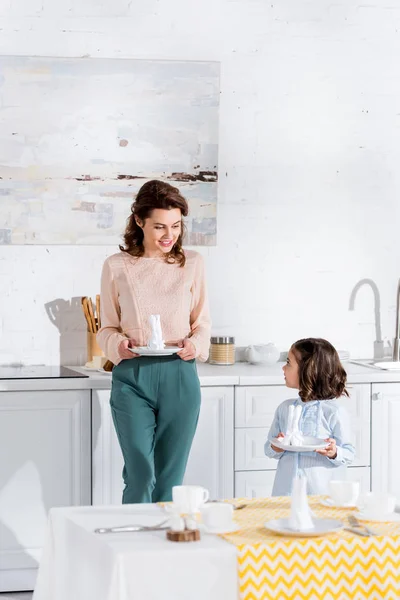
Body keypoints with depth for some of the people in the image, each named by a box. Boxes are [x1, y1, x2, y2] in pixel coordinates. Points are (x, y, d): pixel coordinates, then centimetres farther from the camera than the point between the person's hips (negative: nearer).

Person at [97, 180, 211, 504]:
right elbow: (107, 328, 8)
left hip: (180, 376, 1)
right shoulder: (117, 266, 2)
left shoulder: (192, 263, 5)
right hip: (132, 377, -1)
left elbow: (203, 322, 11)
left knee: (171, 478, 7)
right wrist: (118, 345, -13)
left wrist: (195, 346, -10)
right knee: (140, 474, -6)